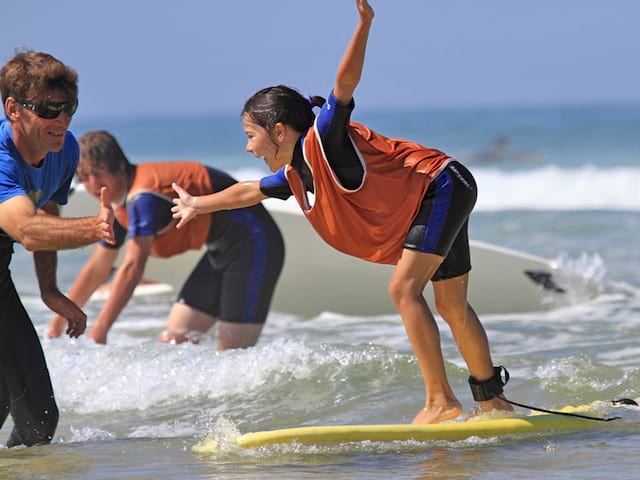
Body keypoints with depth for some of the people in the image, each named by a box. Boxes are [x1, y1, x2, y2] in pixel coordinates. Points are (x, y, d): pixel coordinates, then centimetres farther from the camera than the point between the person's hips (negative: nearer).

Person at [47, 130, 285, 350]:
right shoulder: (120, 208, 8)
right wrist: (58, 324, 18)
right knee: (172, 341, 5)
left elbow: (132, 267, -29)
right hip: (221, 250, 10)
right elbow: (96, 269, 18)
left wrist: (99, 332, -29)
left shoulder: (143, 196, -23)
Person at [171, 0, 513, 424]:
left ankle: (442, 402, -20)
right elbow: (248, 192, 25)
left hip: (442, 185, -10)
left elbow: (345, 81, -34)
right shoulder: (294, 175, 6)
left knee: (404, 289, -19)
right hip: (425, 205, 10)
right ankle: (492, 400, 23)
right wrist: (199, 205, 38)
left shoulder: (322, 140, -20)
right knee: (452, 306, 14)